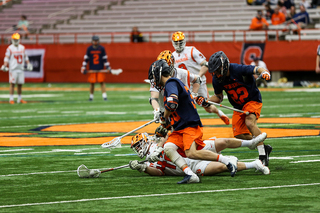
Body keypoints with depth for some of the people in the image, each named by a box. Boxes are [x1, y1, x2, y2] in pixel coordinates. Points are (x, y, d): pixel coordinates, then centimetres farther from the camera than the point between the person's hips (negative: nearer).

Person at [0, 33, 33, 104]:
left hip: (21, 69, 5)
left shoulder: (22, 47, 12)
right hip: (13, 68, -5)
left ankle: (20, 99, 14)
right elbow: (6, 58, -9)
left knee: (20, 84, 7)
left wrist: (28, 64, 11)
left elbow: (25, 57, 19)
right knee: (12, 83, -6)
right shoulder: (10, 48, -4)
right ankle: (11, 99, -2)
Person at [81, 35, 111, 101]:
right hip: (92, 69, 0)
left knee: (102, 82, -7)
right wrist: (83, 68, 0)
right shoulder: (89, 49, 2)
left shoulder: (102, 48, 2)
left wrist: (108, 67, 0)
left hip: (100, 69, 0)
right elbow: (86, 59, 5)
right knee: (92, 83, 1)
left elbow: (105, 59, 5)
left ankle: (104, 96, -9)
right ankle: (91, 96, 12)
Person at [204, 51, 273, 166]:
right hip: (238, 107, 7)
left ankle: (263, 156, -27)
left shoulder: (238, 69, -26)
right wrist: (206, 102, -10)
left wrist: (264, 73, -55)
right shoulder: (217, 80, -8)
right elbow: (218, 97, 7)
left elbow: (257, 69, -33)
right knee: (239, 134, -2)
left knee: (249, 122, -31)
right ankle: (264, 148, 17)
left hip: (253, 100, -7)